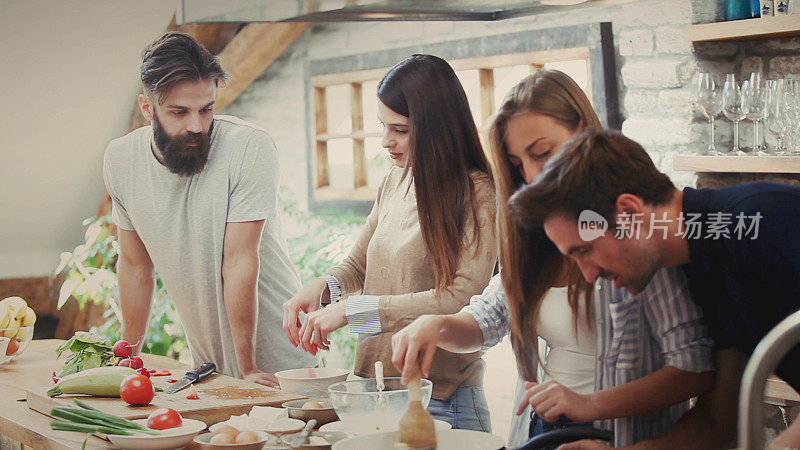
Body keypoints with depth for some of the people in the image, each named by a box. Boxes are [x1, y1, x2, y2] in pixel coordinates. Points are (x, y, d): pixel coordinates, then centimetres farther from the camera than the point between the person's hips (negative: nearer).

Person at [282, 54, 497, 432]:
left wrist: (352, 310, -22)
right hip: (371, 383, 7)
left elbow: (461, 299, -22)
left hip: (439, 397, -7)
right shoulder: (395, 182, 8)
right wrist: (320, 288, -4)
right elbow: (359, 265, 19)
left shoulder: (476, 193, -14)